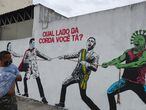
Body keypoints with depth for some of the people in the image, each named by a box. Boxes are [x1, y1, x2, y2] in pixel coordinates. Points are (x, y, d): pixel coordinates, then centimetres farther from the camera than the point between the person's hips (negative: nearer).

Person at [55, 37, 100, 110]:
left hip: (83, 77, -6)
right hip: (75, 75, 7)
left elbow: (95, 68, -18)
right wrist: (63, 57, 22)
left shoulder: (94, 55, -8)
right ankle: (62, 103, 30)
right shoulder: (82, 51, 8)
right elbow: (73, 55, 20)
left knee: (83, 96, -8)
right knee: (64, 85, 15)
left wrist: (87, 64, -32)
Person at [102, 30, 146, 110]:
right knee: (110, 92, 2)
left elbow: (138, 63, -29)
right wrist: (107, 63, -23)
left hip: (138, 84, -4)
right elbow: (118, 59, -8)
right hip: (125, 81, 5)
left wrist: (122, 66, -35)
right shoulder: (128, 52, 3)